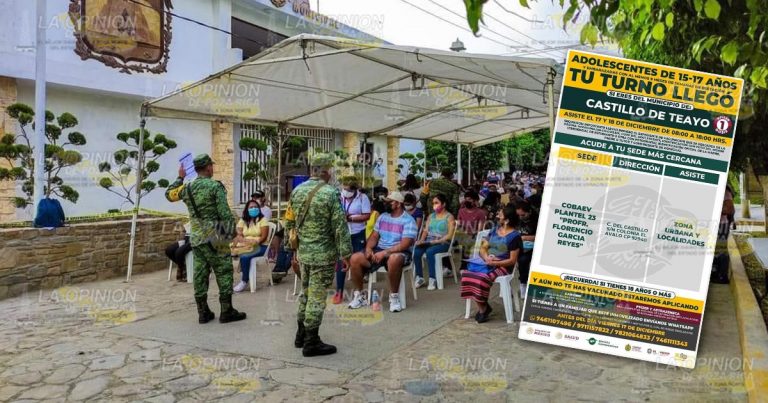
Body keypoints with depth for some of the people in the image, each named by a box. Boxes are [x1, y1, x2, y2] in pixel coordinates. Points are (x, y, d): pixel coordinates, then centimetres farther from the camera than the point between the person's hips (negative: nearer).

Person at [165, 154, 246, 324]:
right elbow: (224, 213, -14)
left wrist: (180, 178, 30)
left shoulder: (187, 188, 7)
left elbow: (169, 195, 26)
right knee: (224, 273, 1)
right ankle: (227, 311, 3)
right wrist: (231, 231, -5)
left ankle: (203, 312, 13)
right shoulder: (215, 186, -10)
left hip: (196, 238, 6)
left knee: (200, 274, 9)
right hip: (214, 237, -6)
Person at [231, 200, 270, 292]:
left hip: (260, 246, -4)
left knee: (244, 256, -34)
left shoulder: (262, 220, 0)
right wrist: (242, 239, -20)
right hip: (244, 246, 4)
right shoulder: (242, 220, 13)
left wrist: (255, 242, -25)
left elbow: (264, 236, -8)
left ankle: (244, 281, -21)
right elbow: (238, 235, 3)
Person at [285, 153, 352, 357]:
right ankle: (311, 342, 7)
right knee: (317, 297, 0)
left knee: (306, 293, 19)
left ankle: (301, 335, 28)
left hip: (303, 252, 7)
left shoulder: (297, 191, 5)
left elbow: (289, 222, 11)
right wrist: (345, 253, -11)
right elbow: (340, 226, -16)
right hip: (323, 254, -7)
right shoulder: (331, 193, -15)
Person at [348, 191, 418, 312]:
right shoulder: (382, 217, 12)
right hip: (379, 250, 6)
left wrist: (384, 253, -25)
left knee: (394, 259, -43)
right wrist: (369, 248, -10)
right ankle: (359, 295, -1)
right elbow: (374, 236, 12)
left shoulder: (408, 220, -9)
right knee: (355, 259, -16)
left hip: (398, 252, -6)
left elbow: (405, 244, -19)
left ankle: (394, 296, -23)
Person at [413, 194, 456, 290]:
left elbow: (450, 235, -7)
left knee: (429, 252, -36)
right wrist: (421, 240, -6)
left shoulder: (449, 217, 3)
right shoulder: (431, 216, 20)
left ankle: (433, 279, -29)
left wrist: (438, 241, -19)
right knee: (416, 251, -27)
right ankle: (419, 277, -20)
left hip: (443, 243, -5)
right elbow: (425, 231, 14)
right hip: (428, 242, 5)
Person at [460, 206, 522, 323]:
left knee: (481, 277, -33)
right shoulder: (494, 230, 14)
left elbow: (512, 260, -9)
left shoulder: (514, 236, -6)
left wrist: (495, 263, -20)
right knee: (467, 273, -22)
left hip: (502, 265, -6)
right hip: (487, 262, 6)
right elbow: (483, 248, 13)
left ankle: (483, 308, -9)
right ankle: (483, 307, -11)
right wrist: (486, 257, -9)